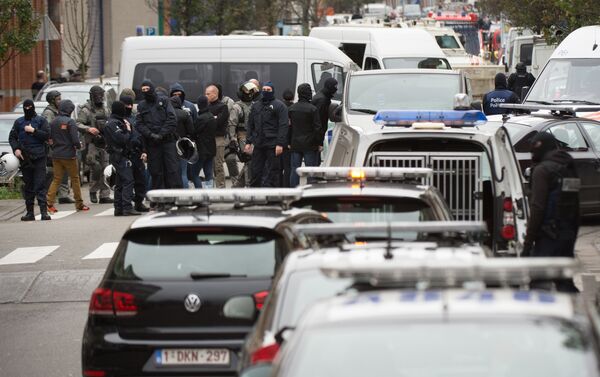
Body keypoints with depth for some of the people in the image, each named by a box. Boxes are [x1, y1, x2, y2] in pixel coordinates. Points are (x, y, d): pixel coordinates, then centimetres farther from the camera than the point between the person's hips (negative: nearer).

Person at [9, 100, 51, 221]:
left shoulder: (41, 120, 5)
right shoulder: (19, 122, 13)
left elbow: (47, 135, -4)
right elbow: (12, 137, 12)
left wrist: (33, 131, -12)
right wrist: (16, 148, -4)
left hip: (39, 156, -3)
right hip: (24, 157, 3)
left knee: (40, 185, -10)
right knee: (28, 186, 7)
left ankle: (44, 211, -15)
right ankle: (29, 212, 12)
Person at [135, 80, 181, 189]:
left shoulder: (164, 101, 5)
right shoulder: (141, 105, 12)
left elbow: (172, 119, -3)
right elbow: (139, 124, 3)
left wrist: (162, 134, -12)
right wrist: (151, 135, -13)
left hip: (168, 140, -2)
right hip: (152, 143, 2)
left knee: (173, 169, -6)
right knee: (156, 171, 3)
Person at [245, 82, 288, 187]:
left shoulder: (279, 106, -2)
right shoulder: (255, 106, 17)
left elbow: (283, 126, -9)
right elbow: (250, 125, 19)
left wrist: (280, 144, -17)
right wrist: (249, 142, 10)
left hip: (272, 145, -5)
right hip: (258, 145, 5)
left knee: (271, 172, -3)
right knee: (255, 171, 5)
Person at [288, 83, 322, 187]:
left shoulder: (291, 109, 6)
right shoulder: (312, 109, -11)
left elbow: (289, 126, 10)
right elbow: (317, 128, -11)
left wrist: (289, 143, 15)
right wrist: (319, 143, -4)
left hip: (295, 144, 5)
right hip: (309, 145, -5)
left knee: (294, 170, 7)